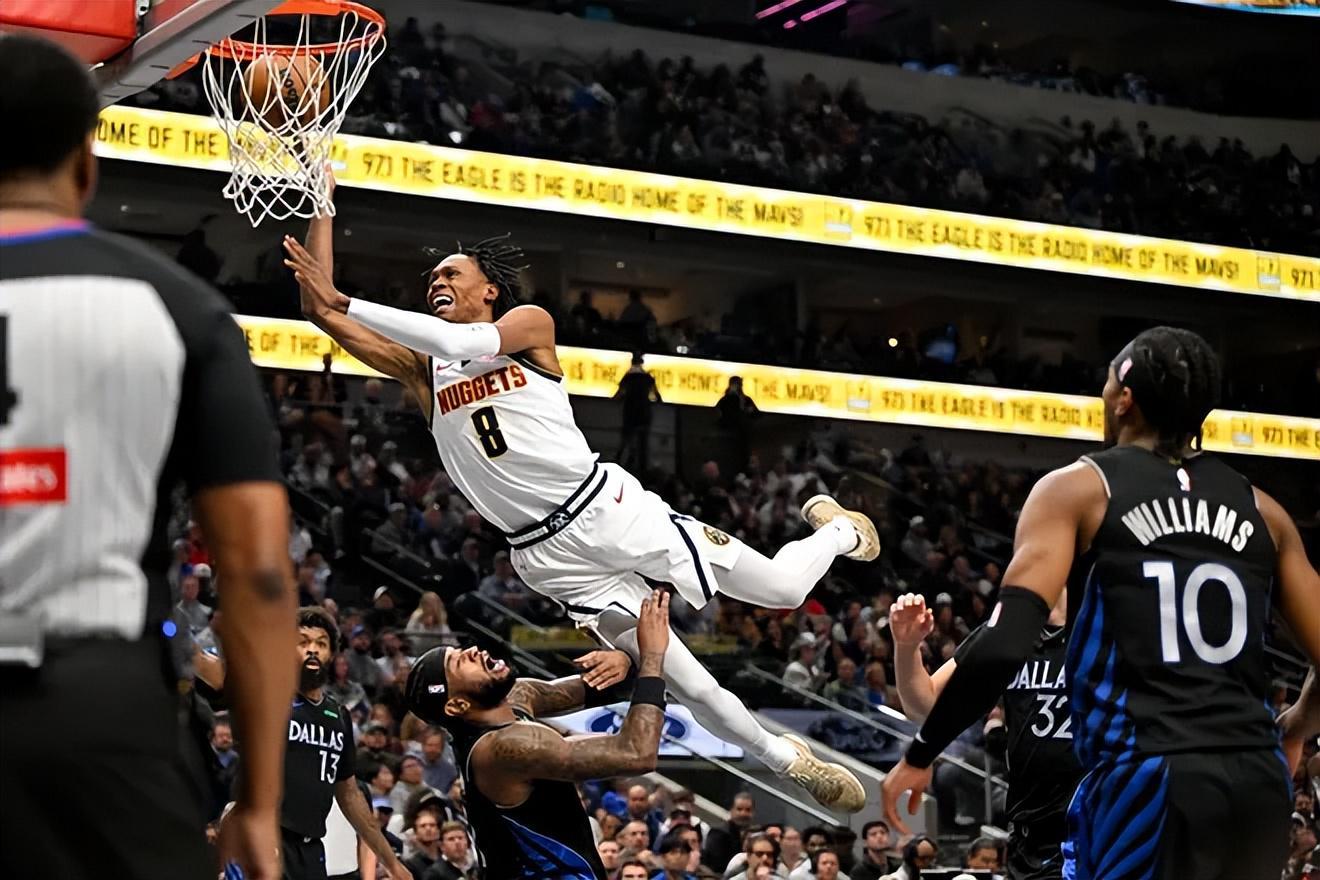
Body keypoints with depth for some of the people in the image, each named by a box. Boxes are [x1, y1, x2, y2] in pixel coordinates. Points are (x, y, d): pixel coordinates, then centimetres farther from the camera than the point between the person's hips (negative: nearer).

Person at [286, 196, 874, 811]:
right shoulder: (422, 368, 8)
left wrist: (346, 303, -24)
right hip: (547, 554, 2)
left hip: (608, 507, -2)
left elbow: (464, 343, -22)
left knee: (783, 588, -2)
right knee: (684, 682, -1)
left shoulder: (530, 324, -1)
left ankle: (834, 529, 31)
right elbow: (319, 307, 1)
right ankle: (785, 759, 20)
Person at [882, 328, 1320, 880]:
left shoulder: (1078, 488, 2)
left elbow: (1004, 646, -9)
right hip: (1257, 776, 5)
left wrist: (921, 754, 1)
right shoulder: (1262, 510, 15)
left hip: (1148, 775, -5)